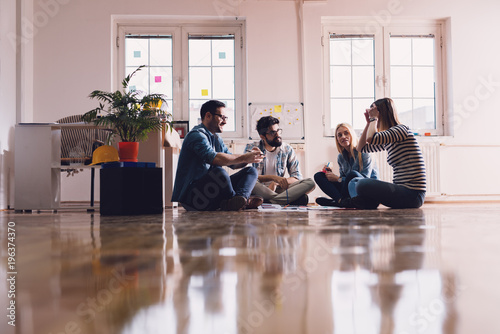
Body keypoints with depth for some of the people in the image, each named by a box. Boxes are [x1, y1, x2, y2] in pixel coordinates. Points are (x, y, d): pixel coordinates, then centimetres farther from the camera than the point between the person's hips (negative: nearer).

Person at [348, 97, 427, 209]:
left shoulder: (401, 129, -9)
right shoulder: (387, 139, 18)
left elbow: (371, 139, -25)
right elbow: (362, 148, 29)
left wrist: (374, 118, -7)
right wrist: (369, 122, 21)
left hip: (412, 194, -10)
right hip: (402, 190, 10)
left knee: (362, 185, -27)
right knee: (355, 181, 15)